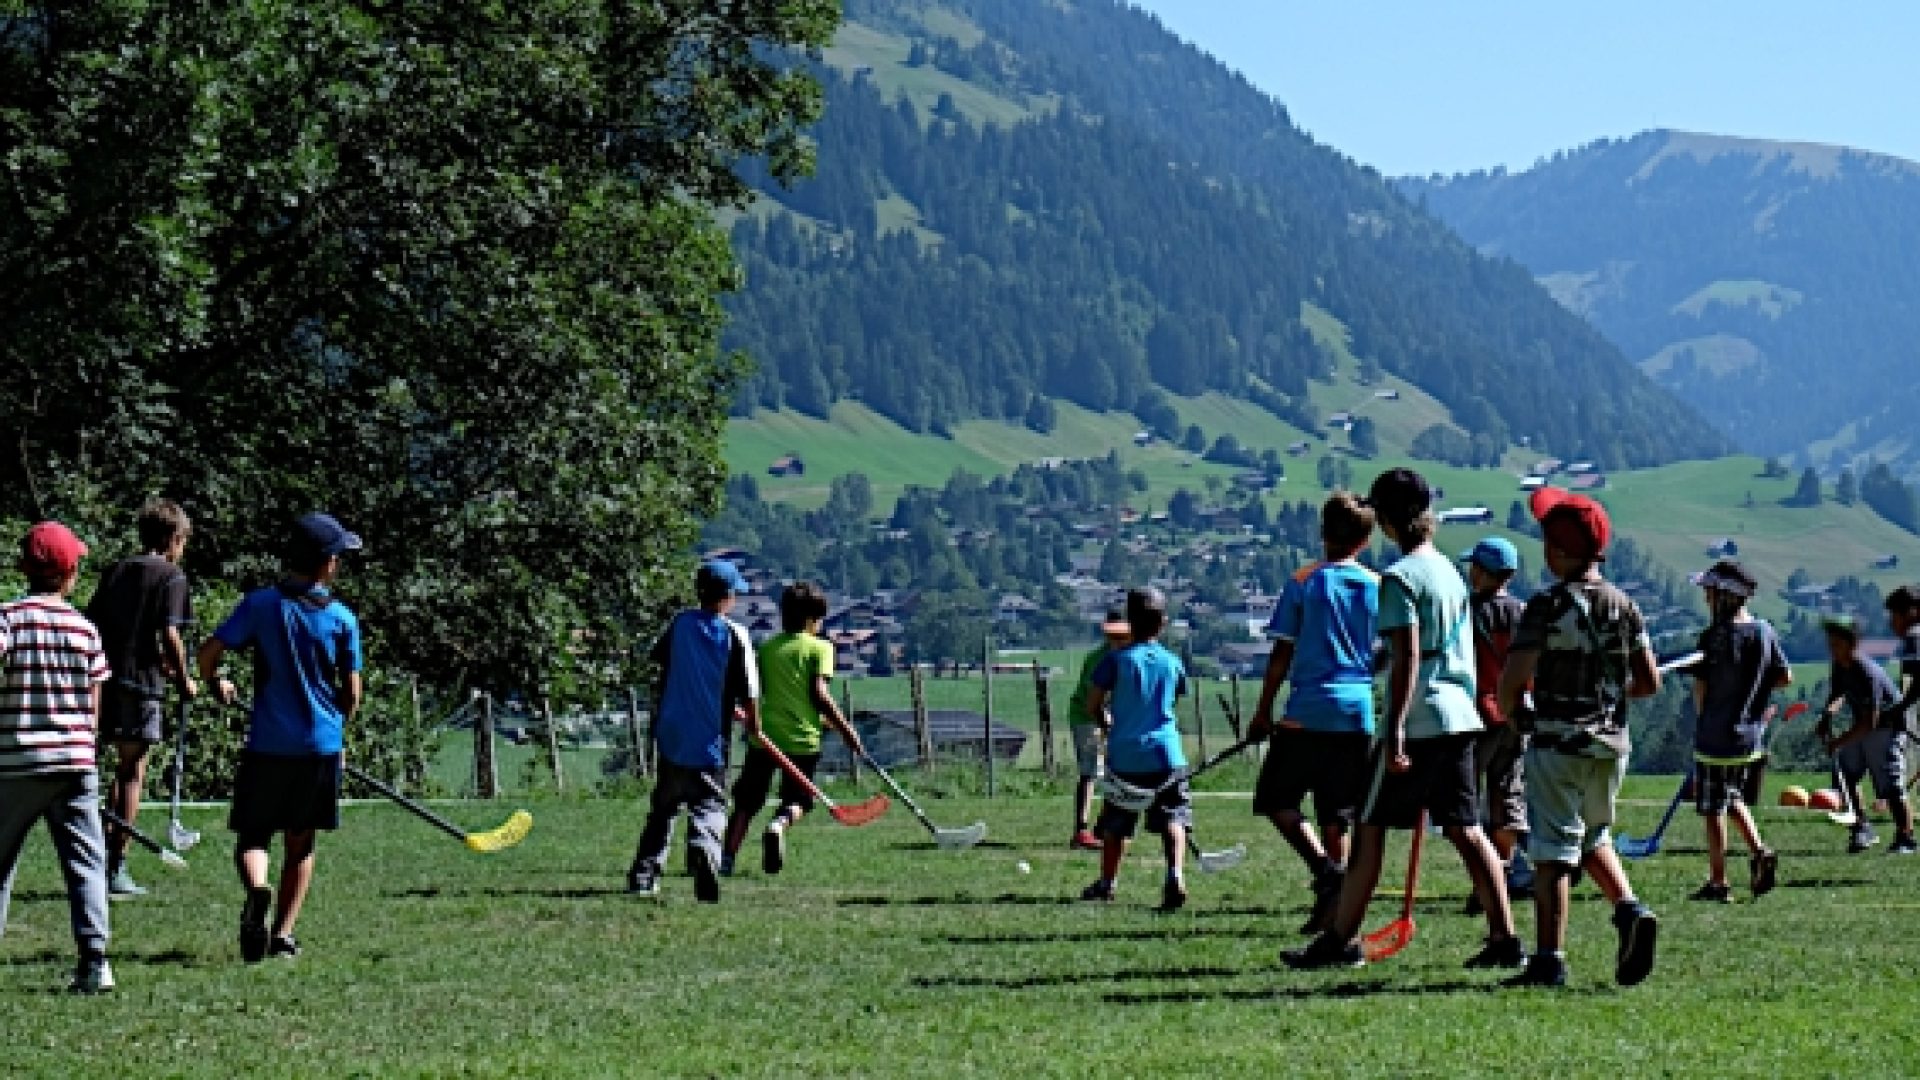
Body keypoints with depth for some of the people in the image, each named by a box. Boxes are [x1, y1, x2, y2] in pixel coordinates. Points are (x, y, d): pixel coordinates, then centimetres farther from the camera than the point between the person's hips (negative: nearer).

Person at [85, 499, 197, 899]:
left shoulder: (115, 572, 14)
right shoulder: (170, 575, -4)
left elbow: (93, 625, 13)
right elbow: (169, 633, -14)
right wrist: (184, 680, -1)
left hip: (106, 681, 6)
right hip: (140, 684, -6)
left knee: (123, 769, 20)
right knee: (132, 774, 1)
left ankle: (108, 857, 23)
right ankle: (117, 869, 0)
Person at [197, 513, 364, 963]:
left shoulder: (259, 604, -2)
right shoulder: (342, 618, -1)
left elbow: (208, 653, -7)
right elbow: (352, 694, 1)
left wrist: (217, 686, 15)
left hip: (268, 743, -1)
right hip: (321, 747, 1)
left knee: (252, 835, 7)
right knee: (301, 843, 14)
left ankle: (257, 888, -25)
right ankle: (283, 934, 10)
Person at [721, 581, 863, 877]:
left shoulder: (767, 648, 10)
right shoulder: (820, 647, -2)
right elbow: (819, 692, -11)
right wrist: (845, 729, -6)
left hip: (765, 734, 3)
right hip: (803, 737, -3)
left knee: (747, 802, 13)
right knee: (798, 801, 11)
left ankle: (727, 858, 2)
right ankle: (779, 825, -22)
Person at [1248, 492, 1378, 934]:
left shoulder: (1305, 583, -2)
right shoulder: (1379, 588, 5)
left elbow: (1282, 654, -1)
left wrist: (1263, 712, 6)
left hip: (1308, 714, -4)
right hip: (1359, 714, 4)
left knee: (1276, 798, 6)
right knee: (1336, 813, 9)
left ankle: (1325, 867, -14)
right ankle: (1332, 905, 7)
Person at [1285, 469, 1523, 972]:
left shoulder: (1400, 577, -12)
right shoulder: (1449, 571, 14)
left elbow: (1408, 657, -20)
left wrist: (1395, 731, -22)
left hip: (1418, 719, -8)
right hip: (1458, 717, 8)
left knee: (1370, 827, 1)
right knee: (1465, 829, 8)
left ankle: (1341, 940, 5)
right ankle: (1505, 939, 2)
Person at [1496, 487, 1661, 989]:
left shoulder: (1548, 605, -12)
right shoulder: (1624, 606, 4)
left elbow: (1514, 678, -16)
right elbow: (1650, 682, 7)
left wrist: (1508, 711, 5)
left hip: (1558, 743, -5)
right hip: (1612, 743, 5)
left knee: (1552, 850, -2)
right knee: (1594, 838, 24)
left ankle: (1550, 960, -2)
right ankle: (1630, 909, 1)